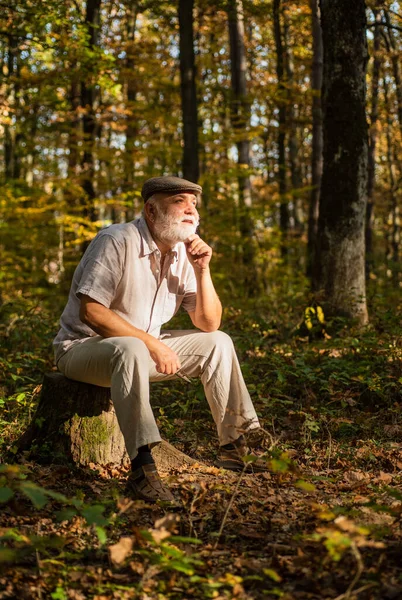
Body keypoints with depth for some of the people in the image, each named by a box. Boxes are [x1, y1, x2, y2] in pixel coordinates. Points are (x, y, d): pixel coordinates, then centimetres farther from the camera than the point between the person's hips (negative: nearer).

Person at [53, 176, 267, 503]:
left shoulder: (183, 253, 2)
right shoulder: (116, 242, -20)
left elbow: (209, 324, 1)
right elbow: (90, 311, -27)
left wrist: (202, 270, -13)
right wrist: (152, 343, -28)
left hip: (145, 347, 8)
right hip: (82, 347, -8)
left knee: (218, 342, 1)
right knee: (131, 350, -40)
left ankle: (235, 445, 8)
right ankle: (142, 466, -43)